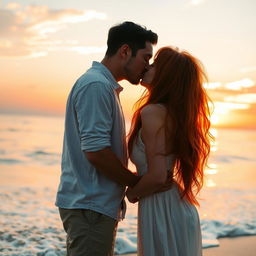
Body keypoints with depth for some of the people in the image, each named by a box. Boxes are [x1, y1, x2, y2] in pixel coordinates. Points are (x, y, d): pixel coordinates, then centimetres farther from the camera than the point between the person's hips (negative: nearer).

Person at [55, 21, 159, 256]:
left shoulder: (107, 86, 17)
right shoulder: (96, 85, -15)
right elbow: (95, 151, -22)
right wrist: (137, 182, -9)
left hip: (99, 204, 10)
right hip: (90, 206, -10)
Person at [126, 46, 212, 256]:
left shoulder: (152, 112, -18)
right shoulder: (176, 113, 7)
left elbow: (157, 175, -24)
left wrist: (132, 192, -7)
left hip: (161, 209, -8)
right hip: (181, 208, 8)